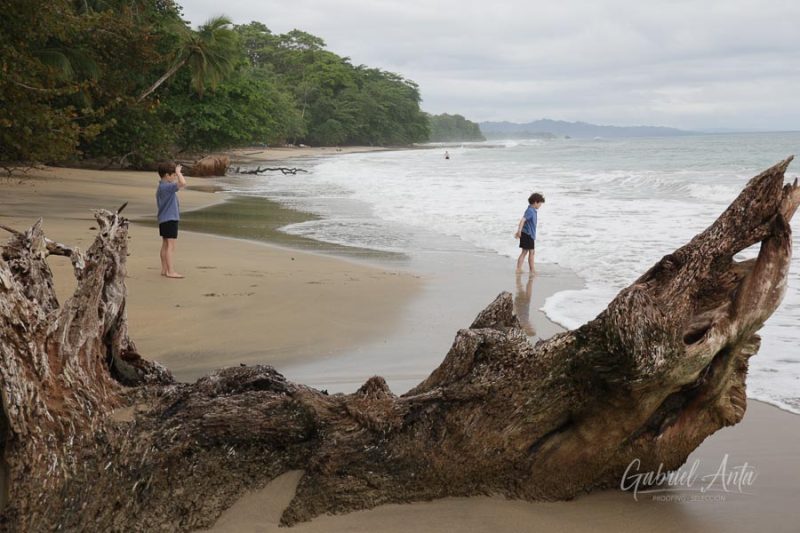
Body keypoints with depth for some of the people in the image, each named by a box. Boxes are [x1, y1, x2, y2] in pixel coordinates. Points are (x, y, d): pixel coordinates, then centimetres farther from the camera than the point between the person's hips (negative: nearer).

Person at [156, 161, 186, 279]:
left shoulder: (162, 187, 13)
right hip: (170, 219, -11)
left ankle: (164, 269, 22)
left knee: (165, 245, 15)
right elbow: (183, 183, -30)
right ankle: (170, 271, -11)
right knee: (170, 245, -10)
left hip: (163, 220, 11)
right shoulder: (167, 187, -19)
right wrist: (178, 172, -19)